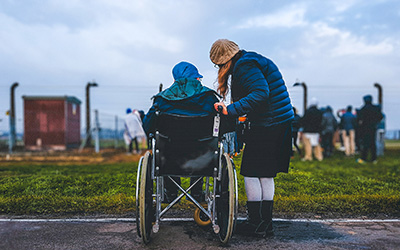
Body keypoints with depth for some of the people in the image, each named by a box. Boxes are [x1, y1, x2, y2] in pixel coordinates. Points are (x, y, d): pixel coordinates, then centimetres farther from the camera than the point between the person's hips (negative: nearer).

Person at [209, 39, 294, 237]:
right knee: (266, 174, 14)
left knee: (251, 173, 0)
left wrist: (231, 110, -25)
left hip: (266, 127, -10)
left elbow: (260, 93, -24)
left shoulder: (245, 66, -12)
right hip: (281, 124, 10)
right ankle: (266, 222, 22)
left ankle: (256, 223, 8)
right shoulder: (253, 61, 19)